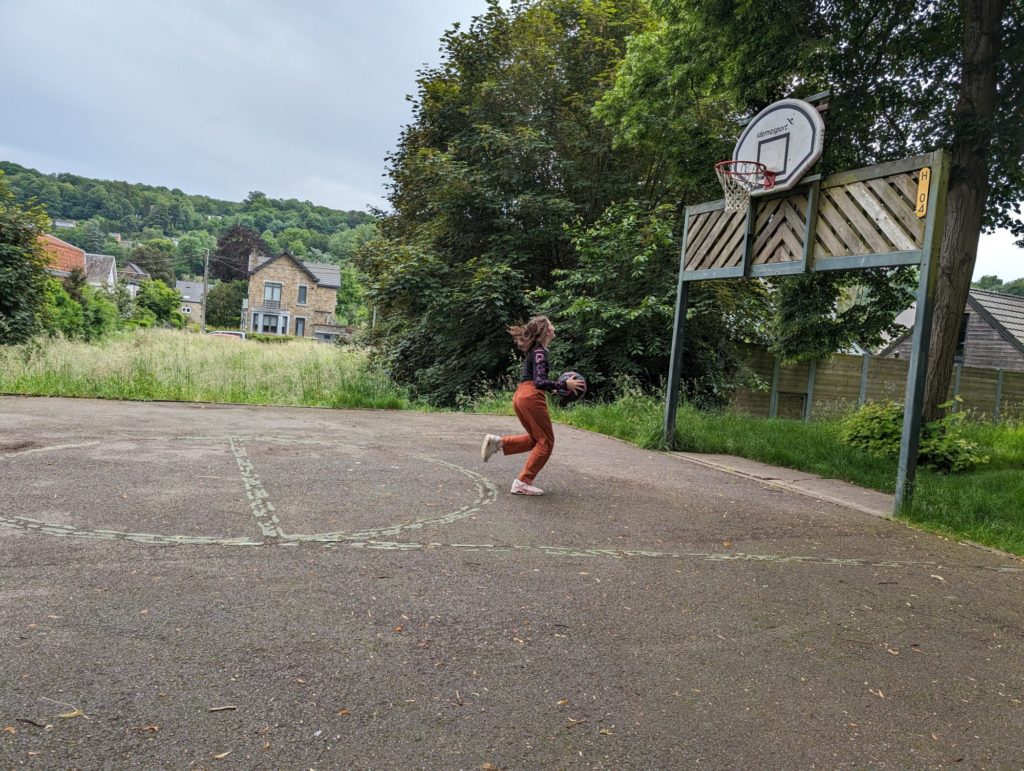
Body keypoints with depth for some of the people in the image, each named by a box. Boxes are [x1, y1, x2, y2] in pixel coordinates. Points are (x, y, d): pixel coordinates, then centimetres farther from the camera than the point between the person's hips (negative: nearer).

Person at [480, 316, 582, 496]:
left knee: (535, 438, 21)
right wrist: (564, 384, -18)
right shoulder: (540, 352, -11)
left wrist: (554, 387, 19)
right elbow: (539, 382, -19)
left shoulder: (533, 350, 17)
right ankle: (523, 483, 1)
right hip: (531, 397, -9)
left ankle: (497, 442, 7)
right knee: (545, 441, 2)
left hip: (520, 396, 9)